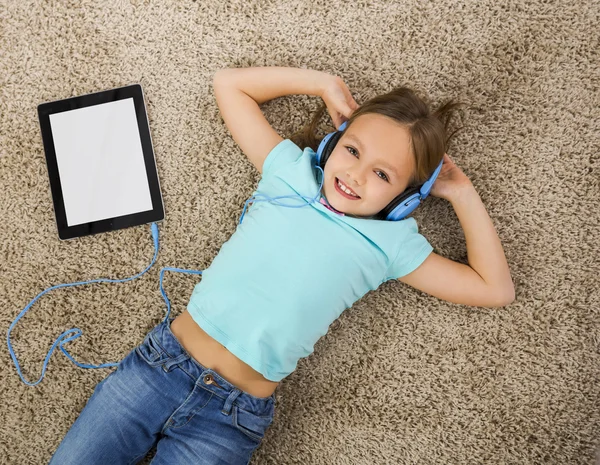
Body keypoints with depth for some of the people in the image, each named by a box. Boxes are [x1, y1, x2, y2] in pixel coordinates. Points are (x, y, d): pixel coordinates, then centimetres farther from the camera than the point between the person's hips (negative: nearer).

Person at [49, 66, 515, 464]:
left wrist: (462, 193, 3)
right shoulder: (293, 171, 5)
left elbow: (495, 289, 2)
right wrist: (325, 82, 8)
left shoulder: (389, 243, 2)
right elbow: (228, 82, 12)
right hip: (162, 361, 2)